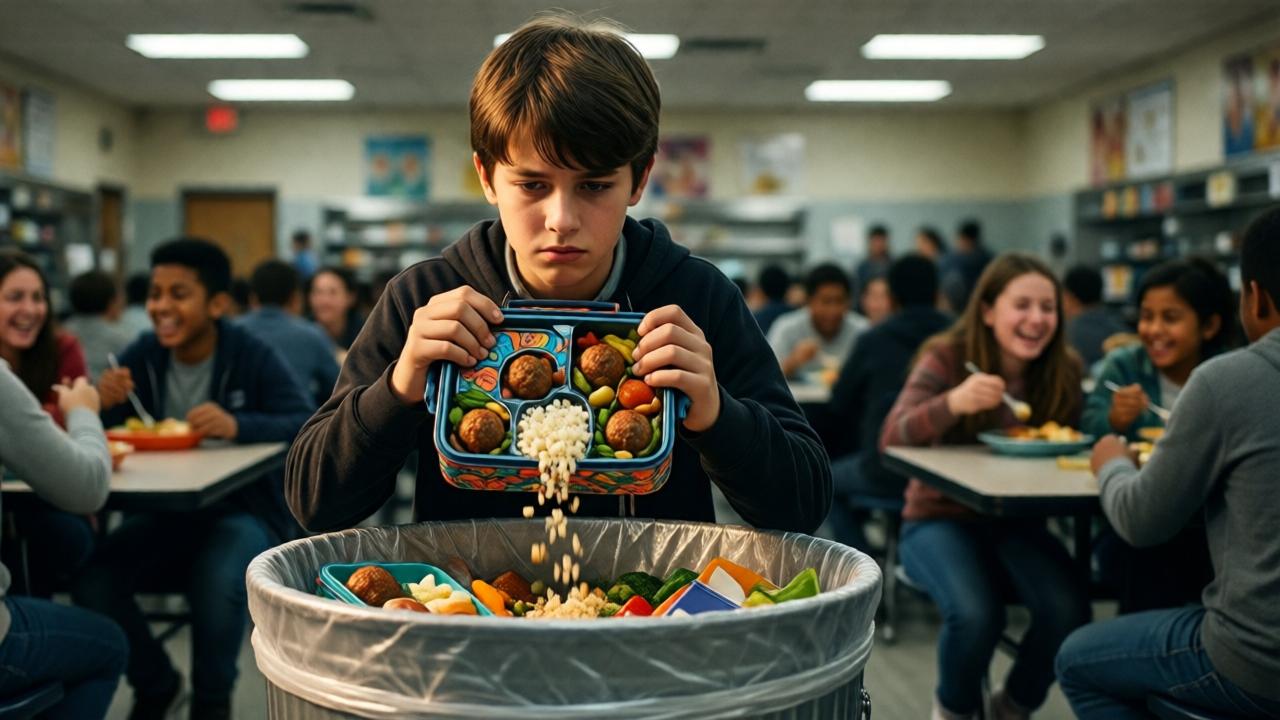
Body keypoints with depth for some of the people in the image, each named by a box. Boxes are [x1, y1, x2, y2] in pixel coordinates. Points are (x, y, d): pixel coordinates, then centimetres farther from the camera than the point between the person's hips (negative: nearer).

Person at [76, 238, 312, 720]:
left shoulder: (252, 356, -10)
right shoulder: (142, 356, 0)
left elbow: (308, 426, -20)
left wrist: (238, 425, -37)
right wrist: (102, 405, -22)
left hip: (242, 512, -4)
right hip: (160, 514, 4)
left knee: (218, 582, -33)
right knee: (91, 581, -20)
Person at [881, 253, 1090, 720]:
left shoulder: (1064, 370, -2)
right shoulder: (947, 357, -12)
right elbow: (891, 439, -22)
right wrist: (952, 403, -40)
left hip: (1017, 522, 4)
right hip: (941, 519, -3)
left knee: (1069, 611, -24)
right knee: (976, 613, -31)